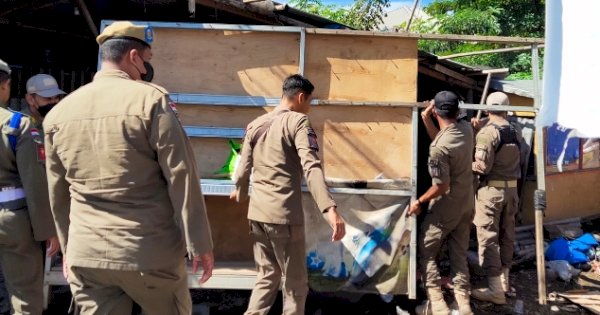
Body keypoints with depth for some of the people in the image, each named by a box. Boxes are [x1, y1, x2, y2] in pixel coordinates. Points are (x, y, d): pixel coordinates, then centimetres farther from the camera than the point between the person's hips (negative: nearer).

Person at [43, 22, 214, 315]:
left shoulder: (58, 113, 7)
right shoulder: (150, 99, -10)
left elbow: (58, 193, 13)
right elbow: (181, 176, -12)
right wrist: (199, 243, -6)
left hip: (86, 254, 5)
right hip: (150, 251, -4)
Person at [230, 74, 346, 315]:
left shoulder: (255, 125, 13)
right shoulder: (297, 121, -6)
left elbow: (244, 168, 18)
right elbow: (311, 167, -22)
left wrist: (240, 192, 39)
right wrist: (330, 209, -31)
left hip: (257, 214, 7)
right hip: (284, 215, -7)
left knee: (266, 277, 20)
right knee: (295, 283, 7)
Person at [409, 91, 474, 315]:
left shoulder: (438, 147, -26)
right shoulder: (466, 129, -4)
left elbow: (441, 186, -22)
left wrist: (419, 202, -9)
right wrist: (426, 120, 7)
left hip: (445, 208, -7)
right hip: (466, 205, 7)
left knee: (426, 253, 8)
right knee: (459, 255, 14)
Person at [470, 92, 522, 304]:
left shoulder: (488, 131, -14)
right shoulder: (515, 132, 9)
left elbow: (482, 166, -17)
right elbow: (517, 162, 12)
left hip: (491, 189, -7)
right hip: (511, 189, 8)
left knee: (488, 237, -3)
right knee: (507, 235, 15)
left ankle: (495, 289, -2)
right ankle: (504, 279, 27)